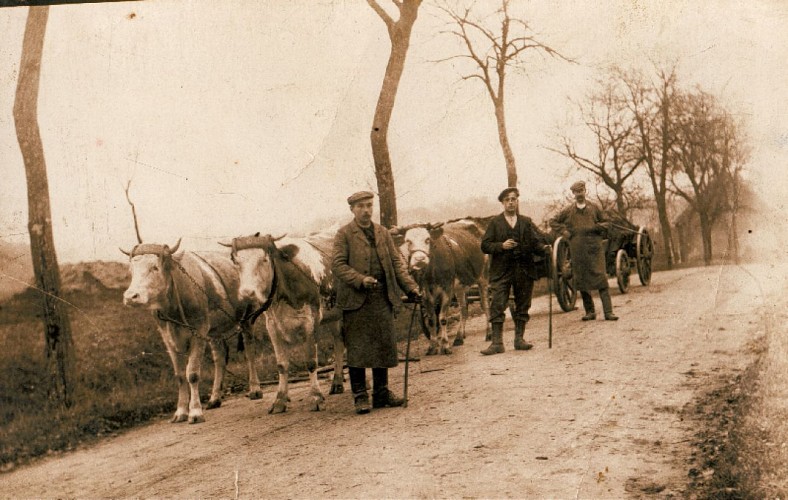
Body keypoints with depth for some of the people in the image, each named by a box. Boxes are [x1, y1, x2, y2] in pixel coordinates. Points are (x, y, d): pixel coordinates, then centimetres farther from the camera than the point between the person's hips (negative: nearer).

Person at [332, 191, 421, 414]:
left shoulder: (383, 233, 14)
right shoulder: (344, 234, -1)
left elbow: (397, 262, 13)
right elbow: (338, 265, -8)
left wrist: (410, 287, 1)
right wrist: (361, 280, -21)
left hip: (383, 298, 5)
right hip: (356, 299, -5)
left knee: (385, 346, 8)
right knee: (357, 348, -3)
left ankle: (382, 393, 18)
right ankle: (360, 396, 4)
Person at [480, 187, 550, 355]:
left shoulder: (526, 222, 13)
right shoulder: (495, 222, 6)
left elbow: (540, 240, 10)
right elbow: (485, 245, 1)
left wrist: (543, 246, -12)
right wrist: (501, 246, -14)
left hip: (524, 270, 3)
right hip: (501, 270, -2)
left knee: (523, 306, 7)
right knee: (497, 306, -9)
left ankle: (519, 339, 16)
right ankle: (497, 342, -8)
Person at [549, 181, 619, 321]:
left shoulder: (594, 208, 8)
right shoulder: (568, 211, 9)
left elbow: (606, 222, 14)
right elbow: (553, 222, 16)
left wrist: (596, 228, -5)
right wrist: (564, 232, 2)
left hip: (594, 248, -2)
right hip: (577, 250, 2)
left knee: (601, 280, -9)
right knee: (582, 282, 4)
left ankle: (608, 312, -10)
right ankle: (590, 311, 15)